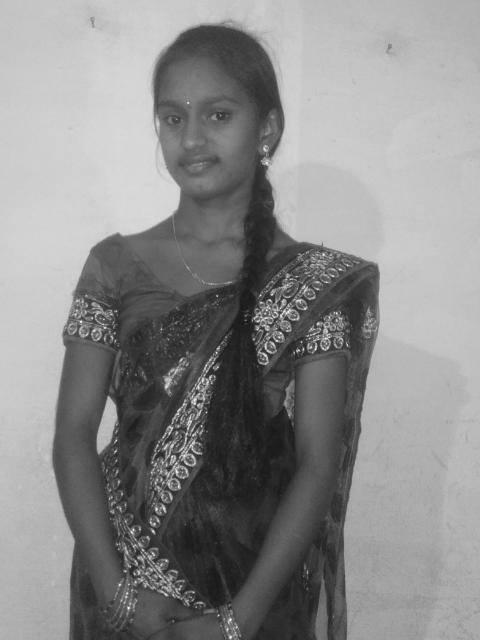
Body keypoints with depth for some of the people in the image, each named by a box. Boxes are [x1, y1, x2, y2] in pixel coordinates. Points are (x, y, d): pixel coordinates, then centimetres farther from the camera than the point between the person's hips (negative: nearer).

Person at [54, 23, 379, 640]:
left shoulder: (318, 283, -7)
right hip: (122, 568, 2)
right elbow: (74, 434, -6)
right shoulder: (115, 266, -2)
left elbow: (318, 463, -11)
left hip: (258, 587, -1)